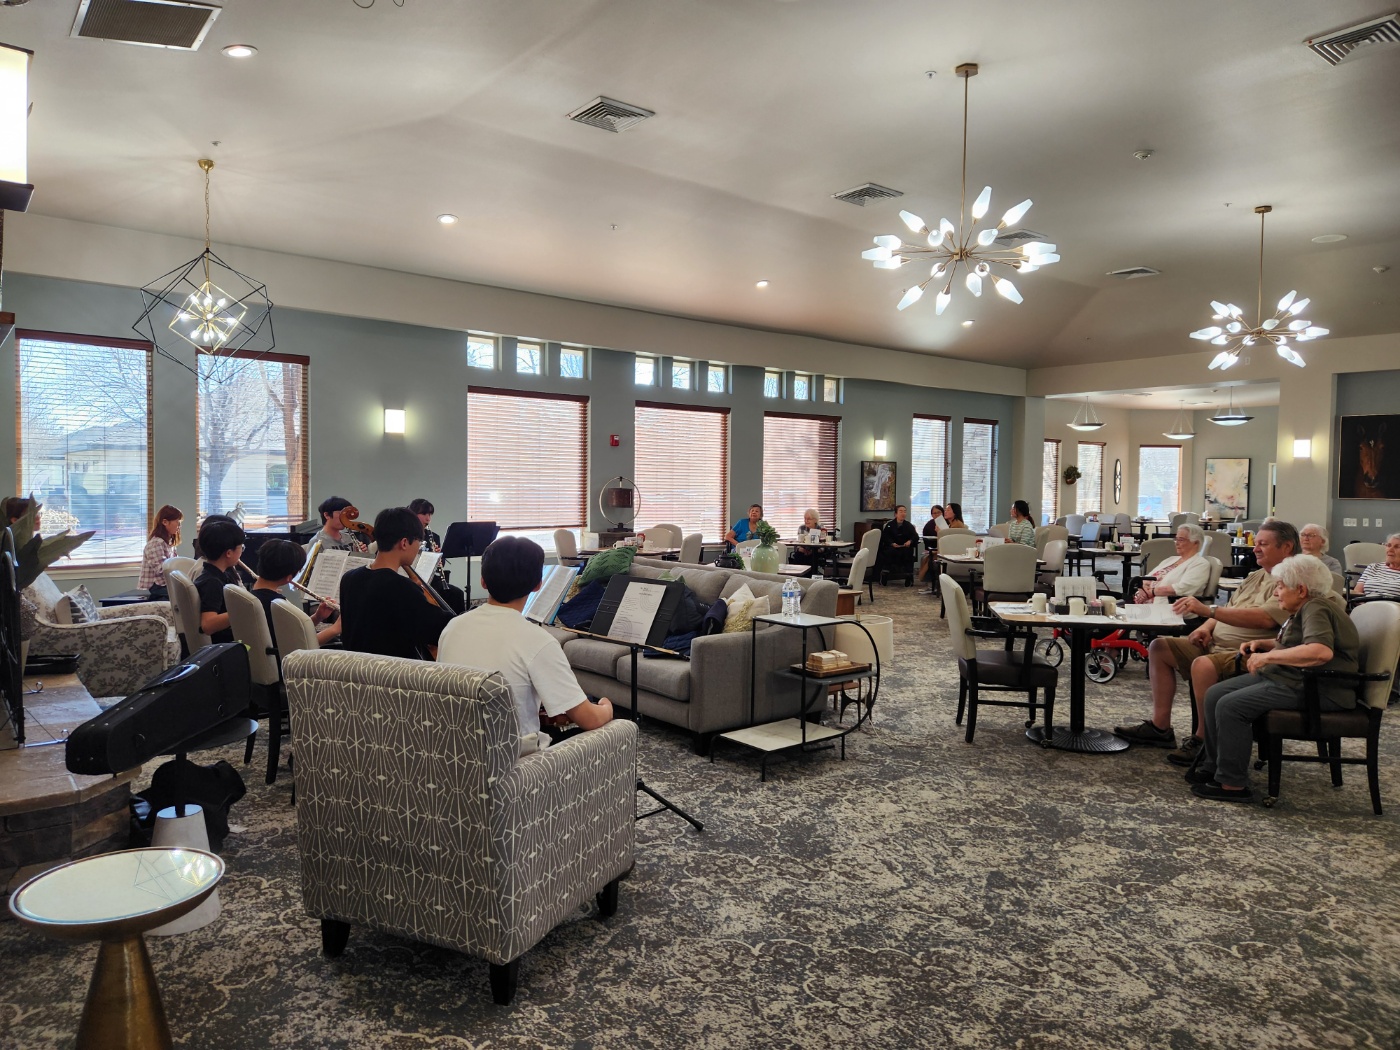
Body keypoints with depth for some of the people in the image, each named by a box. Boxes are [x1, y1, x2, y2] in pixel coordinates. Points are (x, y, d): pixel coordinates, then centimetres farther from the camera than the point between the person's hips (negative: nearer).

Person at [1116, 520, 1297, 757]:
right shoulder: (1255, 576, 19)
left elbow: (1265, 618, -27)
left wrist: (1208, 610, -32)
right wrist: (1207, 626, 0)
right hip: (1217, 645, 10)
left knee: (1203, 665, -36)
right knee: (1159, 647, 4)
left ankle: (1203, 739, -17)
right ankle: (1160, 727, 4)